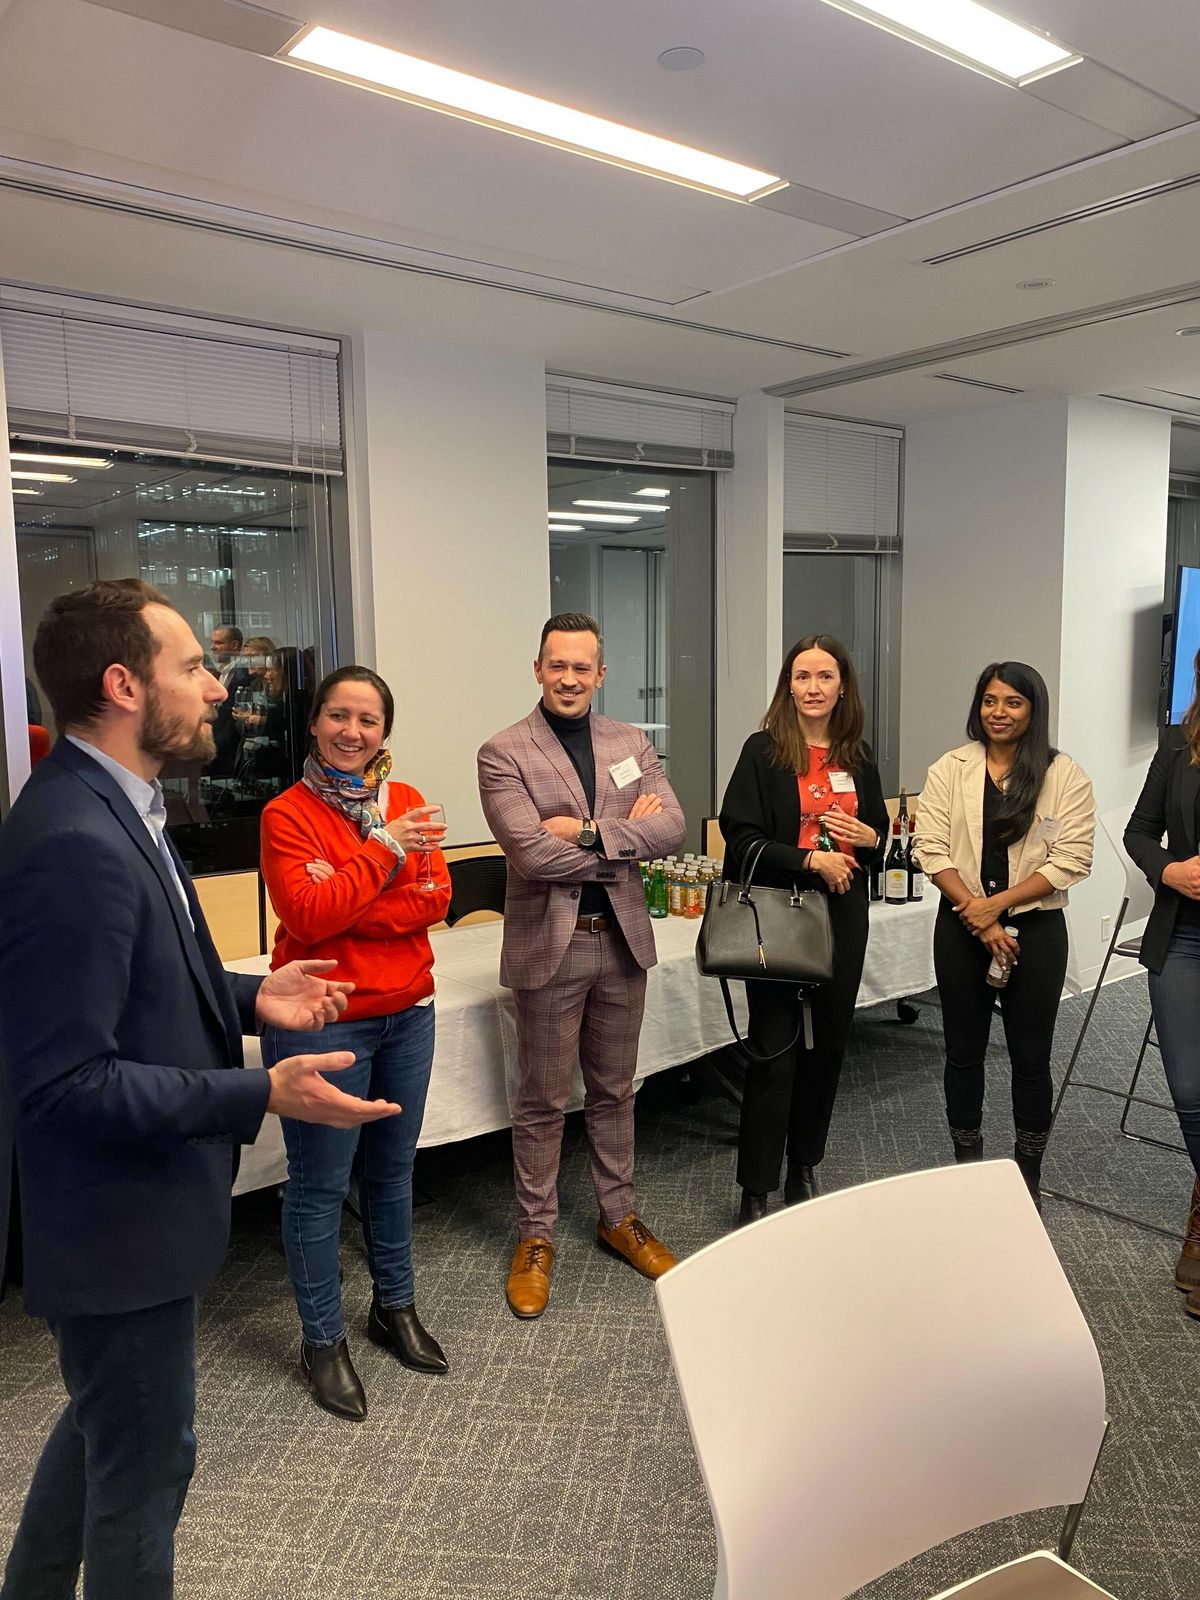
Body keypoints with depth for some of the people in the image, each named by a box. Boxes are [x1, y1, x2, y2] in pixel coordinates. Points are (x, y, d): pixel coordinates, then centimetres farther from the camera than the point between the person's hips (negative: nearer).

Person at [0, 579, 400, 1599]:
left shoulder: (109, 808, 4)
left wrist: (249, 999, 3)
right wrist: (259, 1095, -29)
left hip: (130, 1204, 10)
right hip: (120, 1223, -10)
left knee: (105, 1427, 31)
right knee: (146, 1462, 13)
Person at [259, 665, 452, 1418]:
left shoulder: (407, 801, 5)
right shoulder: (287, 814, -10)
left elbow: (435, 898, -5)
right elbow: (307, 916, -21)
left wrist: (342, 910, -14)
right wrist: (383, 852, -19)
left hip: (408, 1013, 5)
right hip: (324, 1023, -5)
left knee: (394, 1169, 18)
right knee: (321, 1188, 6)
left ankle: (396, 1306, 37)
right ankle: (323, 1340, 24)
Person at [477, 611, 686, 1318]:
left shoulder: (633, 743, 6)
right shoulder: (504, 753, -9)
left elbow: (674, 826, -7)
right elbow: (531, 853, -21)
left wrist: (591, 829, -19)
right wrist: (626, 839, -13)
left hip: (623, 940, 4)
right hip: (549, 945, -4)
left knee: (614, 1092, 18)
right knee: (543, 1103, 9)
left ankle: (620, 1218, 36)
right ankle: (536, 1236, 27)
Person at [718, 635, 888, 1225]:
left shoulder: (858, 759, 9)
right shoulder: (763, 751, -5)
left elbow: (880, 836, 19)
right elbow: (742, 839, -11)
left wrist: (869, 839, -3)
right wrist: (813, 860, -18)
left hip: (843, 918, 5)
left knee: (828, 1045, 12)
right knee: (775, 1054, -2)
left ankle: (804, 1170, 30)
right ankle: (756, 1190, 10)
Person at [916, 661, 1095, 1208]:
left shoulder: (1064, 775, -3)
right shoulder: (949, 769, 1)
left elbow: (1071, 859, -9)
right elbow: (932, 850, -4)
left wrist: (995, 904, -15)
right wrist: (976, 915, -14)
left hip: (1036, 929, -1)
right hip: (962, 927, 2)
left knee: (1031, 1057, 7)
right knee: (963, 1052, 11)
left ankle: (1028, 1176, 25)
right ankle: (966, 1168, 27)